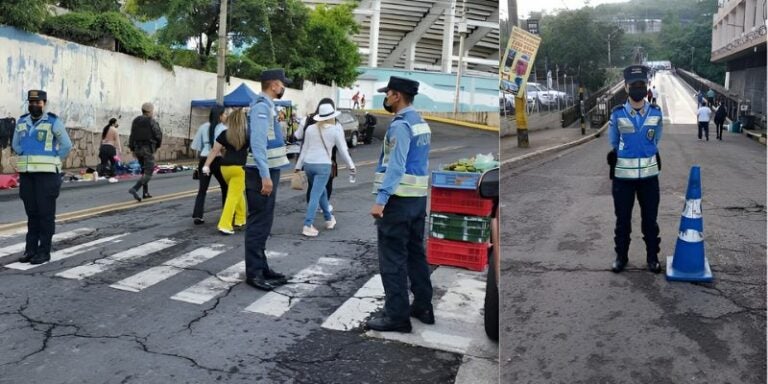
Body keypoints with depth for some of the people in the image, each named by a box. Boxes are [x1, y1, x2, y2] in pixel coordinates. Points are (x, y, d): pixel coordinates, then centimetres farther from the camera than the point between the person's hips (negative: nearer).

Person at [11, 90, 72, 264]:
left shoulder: (53, 122, -4)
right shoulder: (21, 122, 11)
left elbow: (66, 145, -1)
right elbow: (15, 144, 23)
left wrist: (51, 163, -1)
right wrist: (27, 159, 10)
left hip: (46, 174, -5)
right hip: (26, 173, 5)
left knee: (46, 213, -2)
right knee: (31, 213, 8)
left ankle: (44, 252, 2)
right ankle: (31, 250, 14)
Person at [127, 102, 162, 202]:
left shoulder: (136, 121, 9)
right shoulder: (152, 121, -9)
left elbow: (132, 136, 8)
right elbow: (158, 135, -10)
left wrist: (133, 150, 12)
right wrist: (157, 145, 9)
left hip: (138, 148, 7)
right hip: (148, 149, -7)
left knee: (144, 171, 19)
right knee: (148, 173, -6)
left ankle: (145, 192, 19)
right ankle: (134, 189, -23)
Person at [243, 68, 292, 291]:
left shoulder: (267, 105, 16)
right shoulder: (261, 106, -14)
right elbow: (258, 143, -23)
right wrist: (265, 176, -27)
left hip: (268, 171, 10)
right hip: (262, 173, -10)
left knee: (263, 223, 15)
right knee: (258, 223, -5)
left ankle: (261, 267, 24)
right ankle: (254, 273, 2)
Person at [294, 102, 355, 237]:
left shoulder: (310, 128, 9)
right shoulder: (336, 129, -2)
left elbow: (305, 148, 12)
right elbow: (343, 150, 2)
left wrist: (298, 165, 17)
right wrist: (351, 165, 13)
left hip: (308, 164, 5)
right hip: (323, 165, -5)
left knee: (321, 191, 22)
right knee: (315, 195, -6)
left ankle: (329, 219, 32)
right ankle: (307, 226, -12)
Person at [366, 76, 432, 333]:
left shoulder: (400, 125, -14)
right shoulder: (421, 123, 15)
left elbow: (395, 166, -22)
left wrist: (380, 200, -25)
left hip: (398, 199, -9)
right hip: (419, 198, 9)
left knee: (393, 259, -3)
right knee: (416, 254, 16)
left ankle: (396, 316, 2)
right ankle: (423, 307, 25)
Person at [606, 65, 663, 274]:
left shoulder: (656, 113, -1)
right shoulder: (617, 114, -6)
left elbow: (655, 142, 13)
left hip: (649, 175, 1)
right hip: (623, 176, -1)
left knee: (650, 219, 10)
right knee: (622, 219, 9)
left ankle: (652, 257, 24)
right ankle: (621, 256, 23)